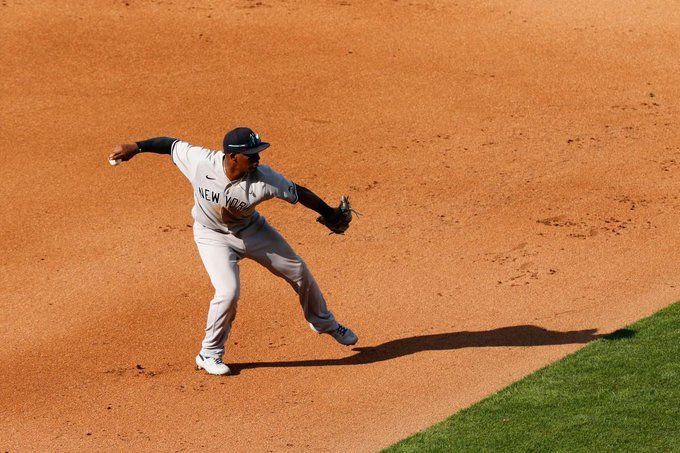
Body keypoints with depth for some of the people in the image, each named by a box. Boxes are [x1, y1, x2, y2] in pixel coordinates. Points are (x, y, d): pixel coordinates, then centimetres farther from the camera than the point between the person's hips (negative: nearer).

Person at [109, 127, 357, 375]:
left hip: (251, 230, 3)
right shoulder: (200, 162, -34)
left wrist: (330, 213, -11)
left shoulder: (264, 179, -32)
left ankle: (324, 323, 43)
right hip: (213, 236, -3)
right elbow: (172, 144, -19)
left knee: (300, 272, 13)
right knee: (228, 292, -23)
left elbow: (298, 193, -19)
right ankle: (209, 354, 1)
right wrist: (136, 147, -18)